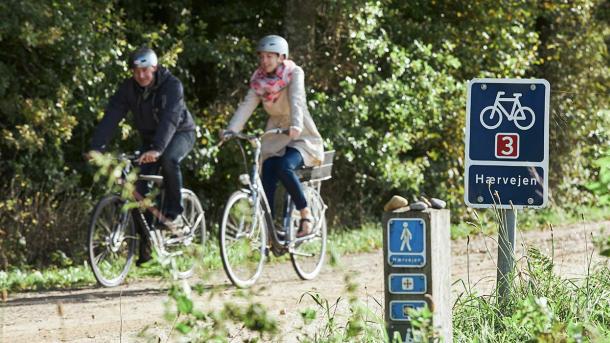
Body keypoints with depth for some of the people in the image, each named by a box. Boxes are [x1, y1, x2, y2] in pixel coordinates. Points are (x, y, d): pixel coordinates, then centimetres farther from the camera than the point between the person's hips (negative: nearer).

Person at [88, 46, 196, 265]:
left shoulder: (172, 85, -27)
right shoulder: (128, 88, -13)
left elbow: (170, 118, -39)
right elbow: (111, 117, -21)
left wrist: (157, 149, -54)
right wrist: (96, 147, -35)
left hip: (180, 133, -4)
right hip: (150, 138, 4)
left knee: (169, 159, -37)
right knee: (141, 186, -10)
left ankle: (174, 214, -20)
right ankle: (145, 244, -1)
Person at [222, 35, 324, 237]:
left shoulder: (294, 73, -11)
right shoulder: (259, 79, 2)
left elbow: (296, 100, -28)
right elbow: (247, 105, -10)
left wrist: (296, 125, -48)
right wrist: (231, 130, -27)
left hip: (300, 137, -5)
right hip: (275, 138, 5)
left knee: (284, 167, -32)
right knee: (267, 183, -15)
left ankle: (306, 216, -19)